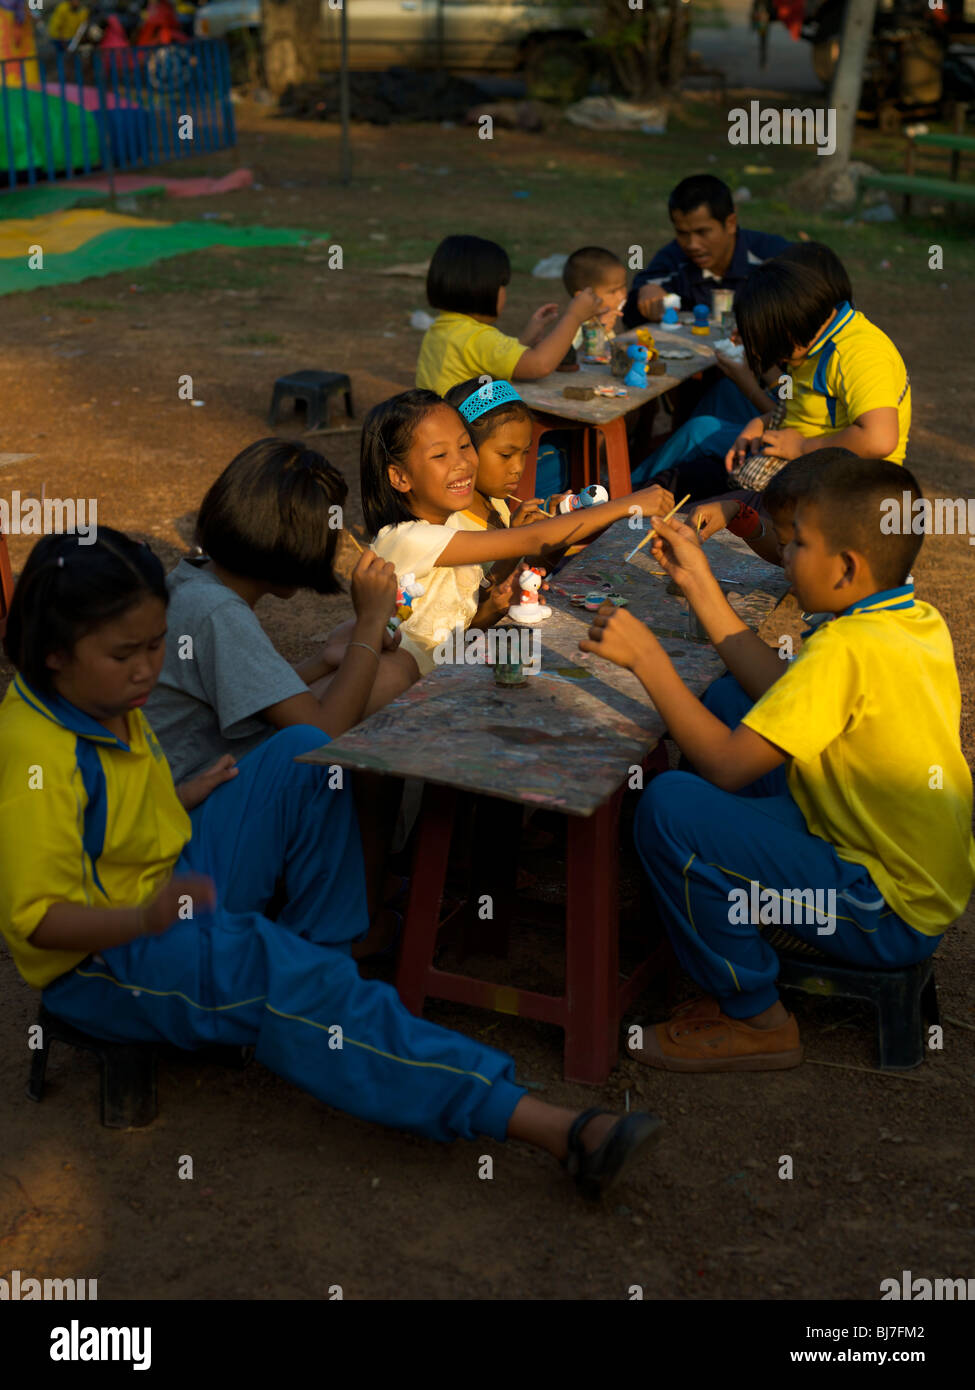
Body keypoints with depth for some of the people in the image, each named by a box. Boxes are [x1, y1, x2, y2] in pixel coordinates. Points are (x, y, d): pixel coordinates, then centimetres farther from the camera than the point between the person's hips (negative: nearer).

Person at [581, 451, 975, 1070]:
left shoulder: (849, 648, -26)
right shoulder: (921, 622, 2)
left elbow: (726, 765, -25)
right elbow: (782, 694, 10)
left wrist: (646, 657, -18)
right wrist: (700, 583, 11)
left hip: (890, 918, -10)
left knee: (670, 806, -21)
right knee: (733, 701, 16)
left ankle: (754, 1019, -2)